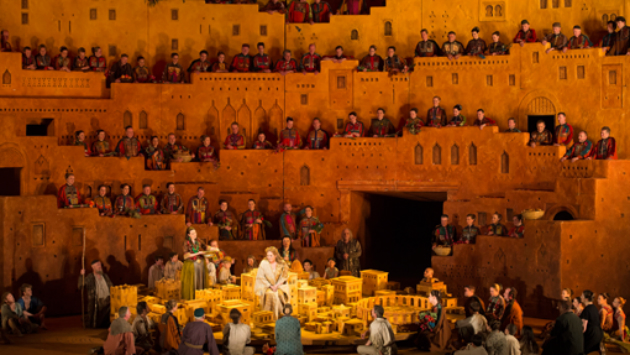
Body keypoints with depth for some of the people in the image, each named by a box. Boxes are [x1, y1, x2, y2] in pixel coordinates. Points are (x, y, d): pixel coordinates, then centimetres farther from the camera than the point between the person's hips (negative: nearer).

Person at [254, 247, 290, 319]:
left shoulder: (281, 264, 2)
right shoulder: (263, 263, -4)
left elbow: (284, 277, 3)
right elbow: (260, 277, -5)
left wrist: (277, 285, -13)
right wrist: (270, 286, -14)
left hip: (279, 285, 2)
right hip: (266, 286, -2)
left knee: (281, 294, -31)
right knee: (272, 294, -34)